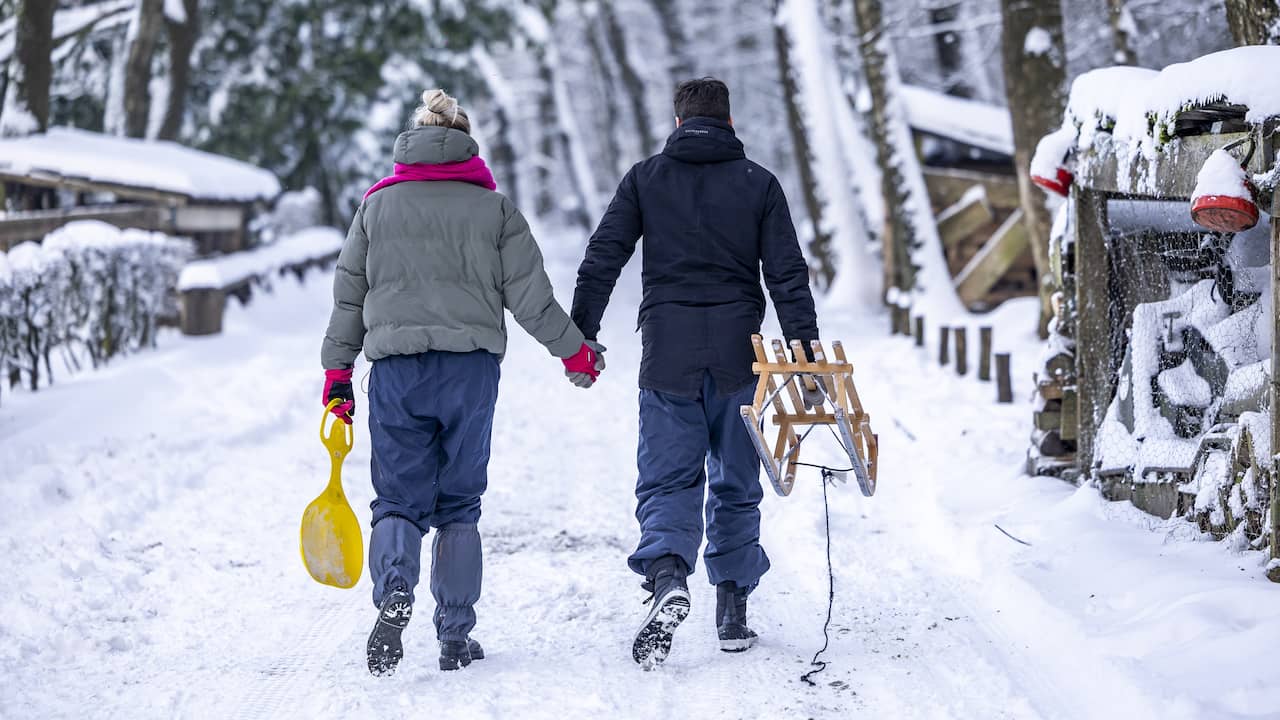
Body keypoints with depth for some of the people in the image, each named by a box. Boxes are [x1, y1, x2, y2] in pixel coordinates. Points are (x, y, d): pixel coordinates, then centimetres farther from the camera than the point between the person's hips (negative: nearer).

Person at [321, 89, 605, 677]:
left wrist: (338, 370, 16)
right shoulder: (493, 207, 4)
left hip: (396, 368, 0)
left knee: (399, 497, 4)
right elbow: (529, 294, 2)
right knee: (459, 501, 10)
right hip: (470, 365, 0)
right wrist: (574, 349, 15)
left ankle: (394, 591, -25)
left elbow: (349, 293, 9)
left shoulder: (377, 204, 8)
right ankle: (456, 635, 10)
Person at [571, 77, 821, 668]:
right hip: (738, 356, 1)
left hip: (667, 358, -1)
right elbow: (788, 275, 1)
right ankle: (732, 611, 14)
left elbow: (601, 261, 0)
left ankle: (667, 579, -26)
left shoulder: (644, 179, 6)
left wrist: (580, 336, 4)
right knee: (736, 486, 12)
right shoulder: (759, 184, 6)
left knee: (666, 480, 1)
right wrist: (806, 352, 2)